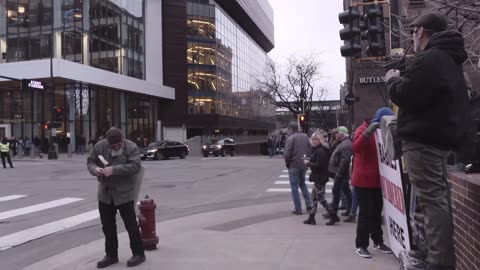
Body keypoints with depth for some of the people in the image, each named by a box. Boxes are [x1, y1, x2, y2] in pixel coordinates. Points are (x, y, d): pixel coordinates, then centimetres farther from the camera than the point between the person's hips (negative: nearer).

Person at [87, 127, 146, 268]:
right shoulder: (100, 146, 0)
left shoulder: (131, 147, -12)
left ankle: (138, 253, 14)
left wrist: (114, 170, -31)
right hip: (105, 194, 5)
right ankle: (111, 255, 26)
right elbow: (90, 161, 8)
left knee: (130, 224, 0)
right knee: (107, 226, 12)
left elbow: (135, 166, -23)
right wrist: (95, 169, -16)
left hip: (124, 193, -5)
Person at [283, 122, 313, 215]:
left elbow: (287, 154, -16)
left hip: (293, 166, -6)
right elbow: (310, 150, 6)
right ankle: (309, 205, 17)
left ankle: (298, 209, 5)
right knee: (302, 184, 22)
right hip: (304, 165, 6)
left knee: (294, 187, 3)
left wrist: (287, 164, -1)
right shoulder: (305, 136, 7)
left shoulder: (291, 138, -12)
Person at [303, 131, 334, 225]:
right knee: (314, 196, 14)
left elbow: (318, 165, -24)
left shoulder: (320, 151, -19)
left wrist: (308, 163, -13)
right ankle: (311, 218, 20)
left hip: (320, 178, -11)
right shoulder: (317, 150, 14)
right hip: (318, 177, 11)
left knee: (321, 198, -5)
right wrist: (310, 160, 5)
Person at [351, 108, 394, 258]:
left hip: (379, 180, 7)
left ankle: (378, 241, 24)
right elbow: (355, 148, -26)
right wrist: (368, 132, -33)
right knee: (366, 213, -6)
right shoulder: (363, 129, -9)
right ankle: (361, 245, 2)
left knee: (377, 212, 13)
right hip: (364, 180, -7)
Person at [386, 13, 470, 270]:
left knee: (431, 199, -9)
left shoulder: (430, 59, -14)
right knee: (439, 197, 17)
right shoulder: (449, 59, 19)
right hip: (441, 135, 11)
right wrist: (403, 80, 14)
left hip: (423, 139, -11)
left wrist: (393, 80, -1)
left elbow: (404, 96, -20)